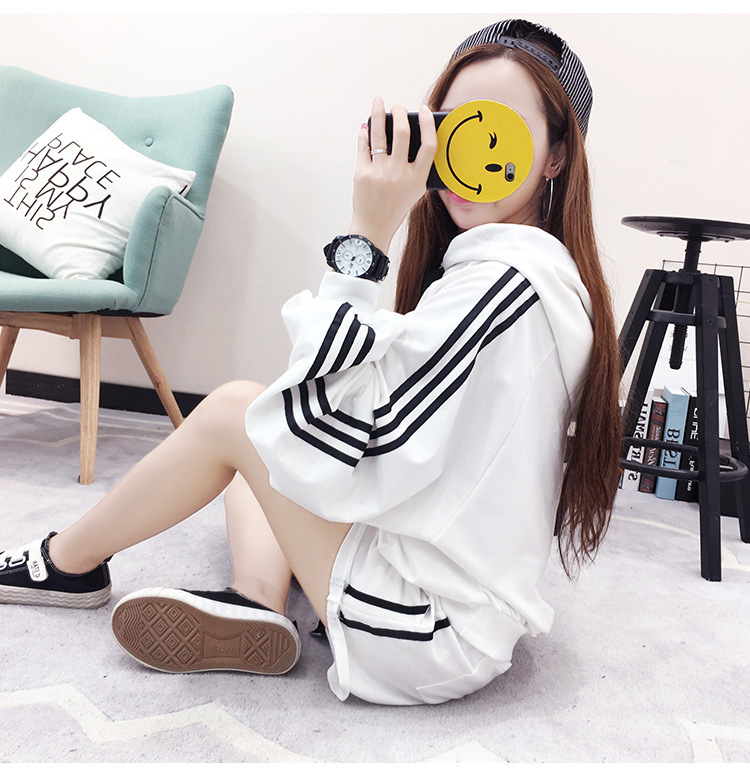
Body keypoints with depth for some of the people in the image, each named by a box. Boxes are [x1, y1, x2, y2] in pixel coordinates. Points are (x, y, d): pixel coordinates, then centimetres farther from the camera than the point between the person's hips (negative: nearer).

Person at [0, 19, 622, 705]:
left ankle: (67, 564, 20)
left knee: (234, 412, -2)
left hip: (434, 635, -9)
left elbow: (323, 433, -25)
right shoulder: (546, 270, 9)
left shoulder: (508, 277, -23)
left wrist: (365, 239, -22)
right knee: (265, 418, 13)